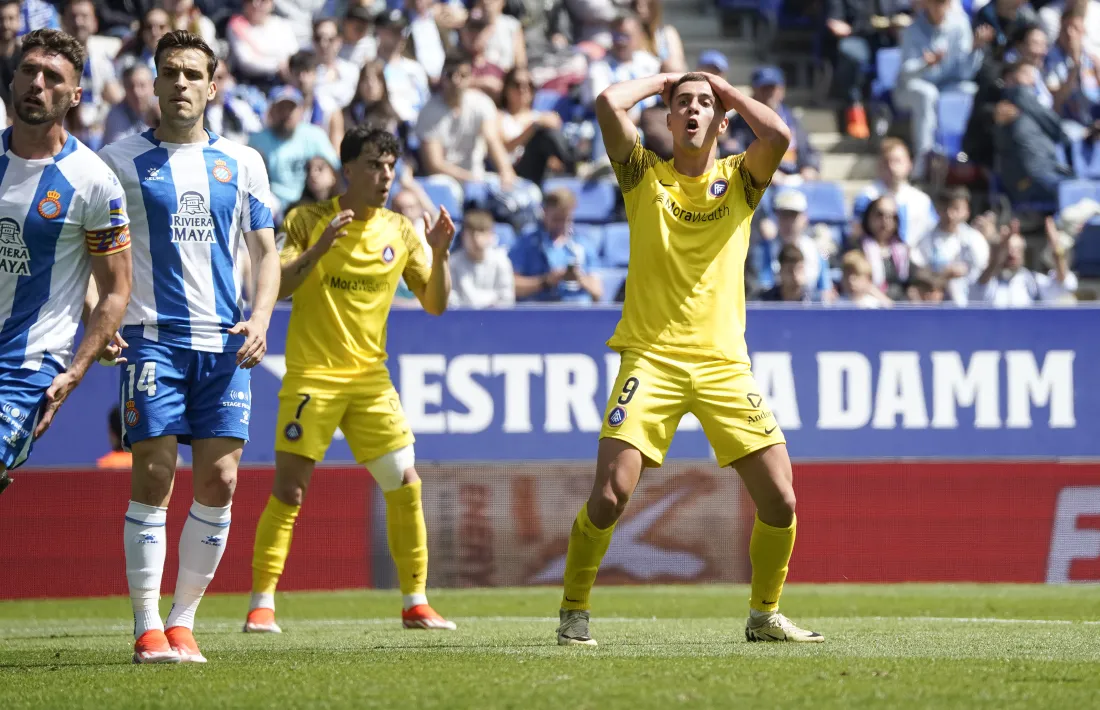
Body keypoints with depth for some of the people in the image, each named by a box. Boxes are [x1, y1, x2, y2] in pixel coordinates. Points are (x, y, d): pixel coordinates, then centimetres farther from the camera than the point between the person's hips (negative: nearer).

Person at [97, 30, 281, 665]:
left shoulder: (242, 162, 12)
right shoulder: (121, 159, 4)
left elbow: (267, 253, 15)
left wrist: (260, 318, -2)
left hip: (225, 343, 3)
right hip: (153, 338, -3)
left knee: (218, 482, -2)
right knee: (154, 478, -9)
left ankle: (183, 621, 8)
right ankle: (148, 629, -4)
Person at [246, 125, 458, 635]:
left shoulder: (400, 231, 8)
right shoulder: (307, 221, -2)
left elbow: (435, 304, 9)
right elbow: (273, 287, -10)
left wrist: (439, 254, -8)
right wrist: (318, 249, -22)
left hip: (371, 377, 4)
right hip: (311, 376, -4)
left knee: (406, 486, -4)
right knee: (288, 490, -7)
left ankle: (415, 604, 6)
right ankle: (261, 604, 1)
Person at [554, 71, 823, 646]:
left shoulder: (739, 179, 11)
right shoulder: (644, 175, 8)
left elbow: (779, 136, -10)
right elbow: (609, 103, -7)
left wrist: (727, 89, 5)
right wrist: (662, 79, 10)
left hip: (724, 362, 2)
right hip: (650, 356, -2)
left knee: (779, 499, -5)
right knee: (609, 495, -16)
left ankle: (764, 615, 16)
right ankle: (573, 614, 1)